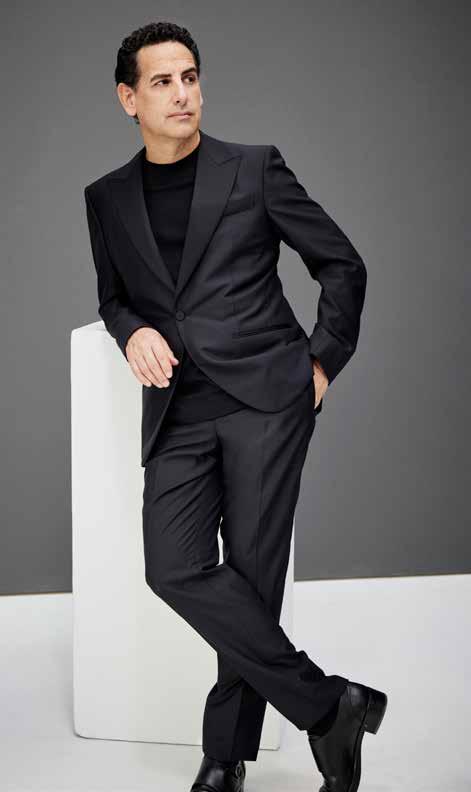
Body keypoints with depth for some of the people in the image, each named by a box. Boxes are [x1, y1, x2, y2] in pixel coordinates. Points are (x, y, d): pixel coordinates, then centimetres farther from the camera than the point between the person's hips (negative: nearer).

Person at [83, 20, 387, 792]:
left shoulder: (255, 168, 5)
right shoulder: (107, 198, 14)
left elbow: (343, 264, 10)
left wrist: (323, 361, 5)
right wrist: (133, 332, 4)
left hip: (265, 396, -3)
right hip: (178, 412, 3)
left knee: (251, 574, -6)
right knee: (176, 568, -14)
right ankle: (327, 705, -5)